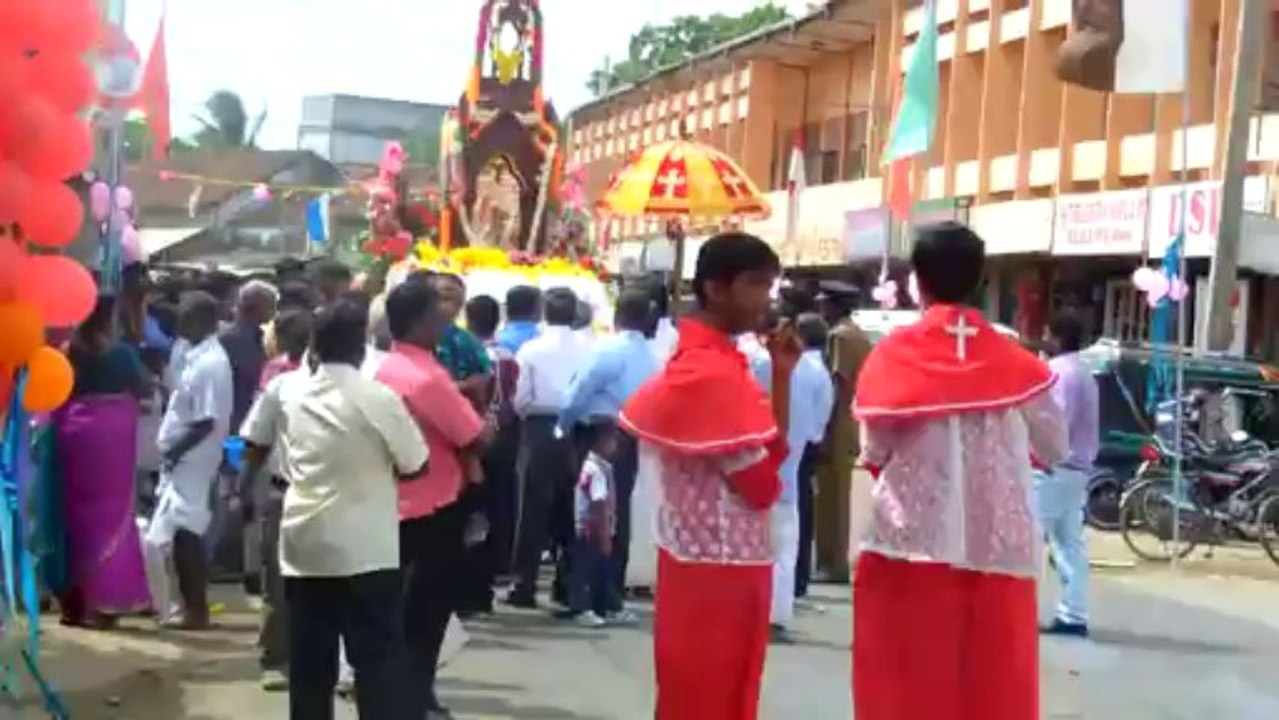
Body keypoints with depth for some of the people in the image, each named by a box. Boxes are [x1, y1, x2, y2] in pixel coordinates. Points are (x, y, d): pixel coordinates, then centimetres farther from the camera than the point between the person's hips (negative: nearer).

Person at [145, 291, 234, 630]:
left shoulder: (210, 363, -18)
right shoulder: (196, 357, 12)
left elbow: (207, 422, -22)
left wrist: (174, 451, -16)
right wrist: (171, 451, 10)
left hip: (191, 460, -9)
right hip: (182, 459, 9)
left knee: (185, 535, -4)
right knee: (179, 534, 13)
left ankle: (196, 611, 5)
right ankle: (191, 607, 22)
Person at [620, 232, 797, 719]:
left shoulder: (698, 360, 11)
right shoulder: (715, 372, -19)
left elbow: (766, 451, 10)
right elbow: (759, 482, -18)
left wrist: (781, 375, 1)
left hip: (709, 557, 10)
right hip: (720, 563, -10)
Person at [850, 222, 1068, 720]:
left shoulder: (893, 355, -4)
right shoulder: (1013, 361, 2)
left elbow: (874, 452, -3)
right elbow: (1053, 448, 9)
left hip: (911, 542, -2)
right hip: (997, 545, 2)